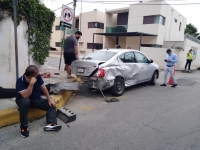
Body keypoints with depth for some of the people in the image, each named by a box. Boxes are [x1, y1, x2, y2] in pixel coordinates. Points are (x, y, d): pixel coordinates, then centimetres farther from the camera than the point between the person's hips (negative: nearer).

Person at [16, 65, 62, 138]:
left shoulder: (38, 77, -13)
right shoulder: (20, 81, -25)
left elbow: (43, 88, -2)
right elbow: (25, 96, -35)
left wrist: (49, 99, -7)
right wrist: (31, 83, -42)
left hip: (36, 99, 5)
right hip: (23, 100, -5)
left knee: (51, 104, -12)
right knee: (25, 102, -40)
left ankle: (50, 124, -29)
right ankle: (23, 126, -26)